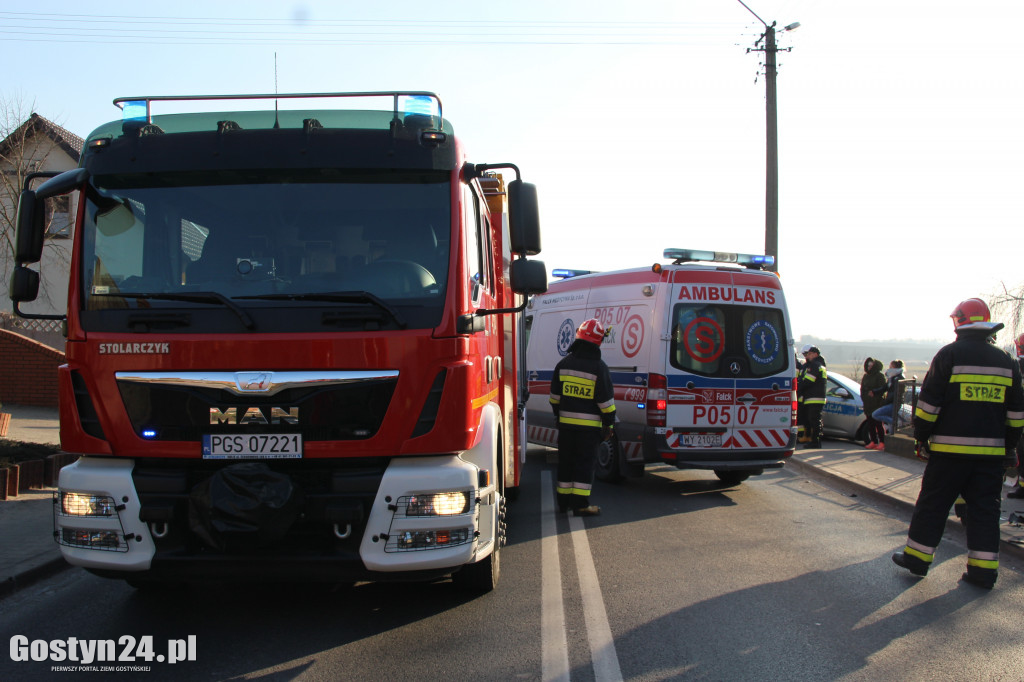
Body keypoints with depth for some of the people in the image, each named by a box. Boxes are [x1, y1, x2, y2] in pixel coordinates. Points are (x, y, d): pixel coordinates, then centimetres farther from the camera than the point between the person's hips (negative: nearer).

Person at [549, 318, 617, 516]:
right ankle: (580, 504, -3)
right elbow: (606, 400, -9)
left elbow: (555, 395, 12)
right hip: (589, 425, -5)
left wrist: (558, 415, 23)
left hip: (566, 422, 5)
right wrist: (609, 424, 0)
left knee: (566, 461, 13)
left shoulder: (563, 364, 5)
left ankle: (564, 501, 20)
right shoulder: (599, 367, -10)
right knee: (585, 463, -1)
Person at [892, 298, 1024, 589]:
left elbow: (929, 403, -7)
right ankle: (983, 571, 9)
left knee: (932, 505, 6)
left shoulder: (948, 355, -6)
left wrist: (921, 437, 2)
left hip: (950, 449, -4)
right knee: (984, 510, 9)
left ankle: (917, 557, 13)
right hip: (991, 452, 4)